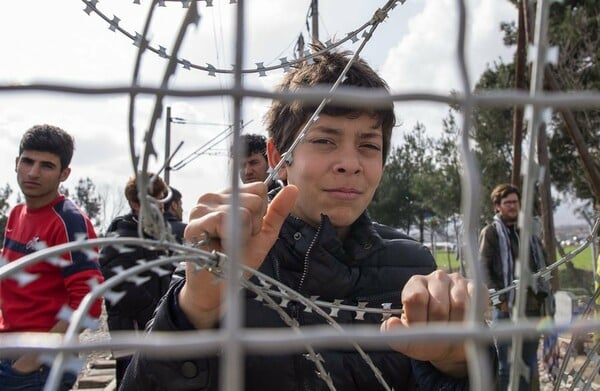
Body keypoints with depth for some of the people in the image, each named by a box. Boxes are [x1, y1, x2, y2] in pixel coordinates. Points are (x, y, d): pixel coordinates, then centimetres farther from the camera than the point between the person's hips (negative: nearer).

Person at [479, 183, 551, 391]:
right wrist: (501, 300, -14)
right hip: (506, 309, -6)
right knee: (507, 364, 0)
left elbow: (541, 266, 22)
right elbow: (483, 271, -9)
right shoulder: (490, 232, -3)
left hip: (532, 307, 6)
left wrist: (542, 296, 11)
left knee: (529, 364, 13)